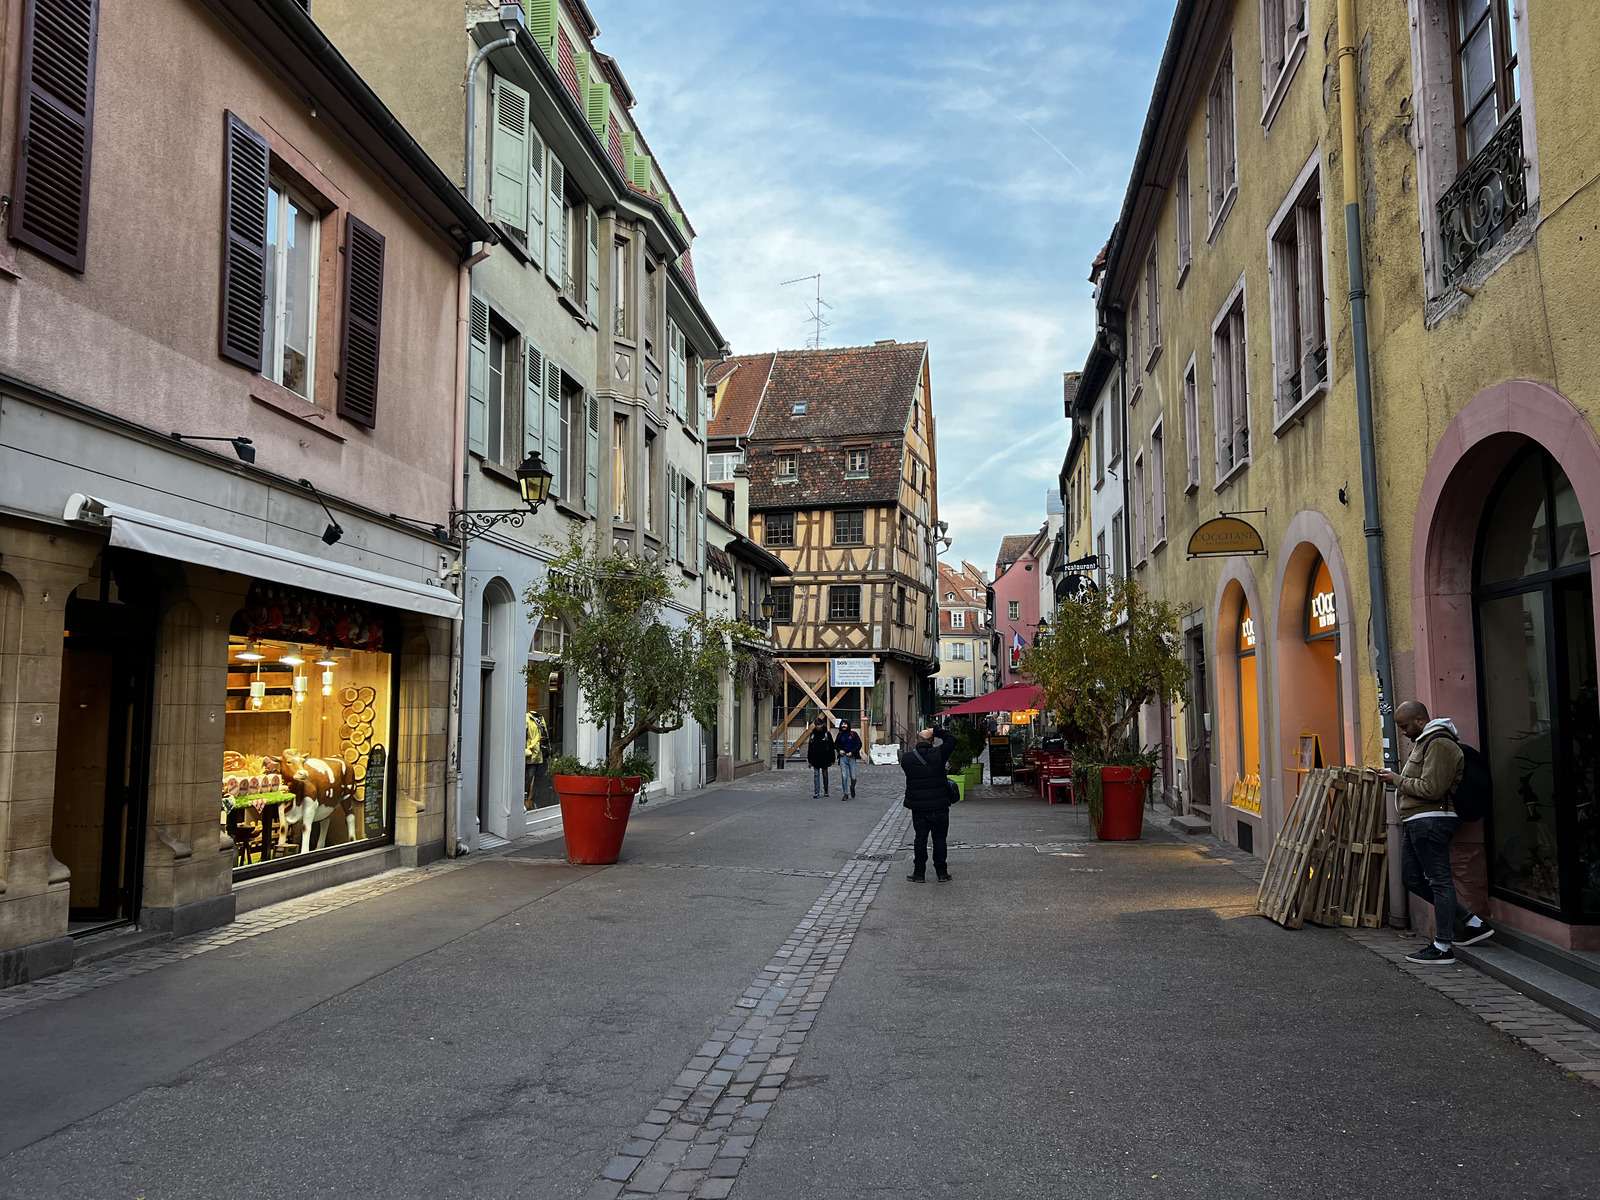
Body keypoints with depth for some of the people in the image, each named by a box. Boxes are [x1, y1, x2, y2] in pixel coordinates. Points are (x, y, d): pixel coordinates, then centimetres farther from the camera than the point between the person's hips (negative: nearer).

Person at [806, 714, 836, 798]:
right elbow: (810, 747, 10)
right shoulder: (813, 734, 5)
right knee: (816, 775, -3)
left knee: (825, 774, 10)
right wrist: (809, 759, 7)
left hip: (824, 758, -2)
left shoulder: (827, 734, -3)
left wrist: (831, 759, -6)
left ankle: (826, 790, 25)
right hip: (815, 758, 2)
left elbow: (831, 747, -2)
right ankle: (816, 792, -4)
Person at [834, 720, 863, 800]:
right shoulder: (840, 735, 10)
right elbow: (836, 744, 19)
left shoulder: (853, 734, 0)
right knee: (844, 776, -6)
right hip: (843, 757, 2)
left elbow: (859, 744, -1)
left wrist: (852, 752, -10)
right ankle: (845, 794, 0)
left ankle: (852, 788, 29)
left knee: (853, 777, -2)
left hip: (852, 757, -2)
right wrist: (839, 750, -1)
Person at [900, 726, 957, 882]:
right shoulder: (938, 754, -12)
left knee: (920, 838, 8)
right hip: (939, 806, -1)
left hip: (918, 807, 1)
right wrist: (936, 732, 8)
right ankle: (942, 873, 12)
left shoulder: (906, 758, -6)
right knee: (939, 839, 7)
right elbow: (951, 739, 1)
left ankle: (919, 873, 10)